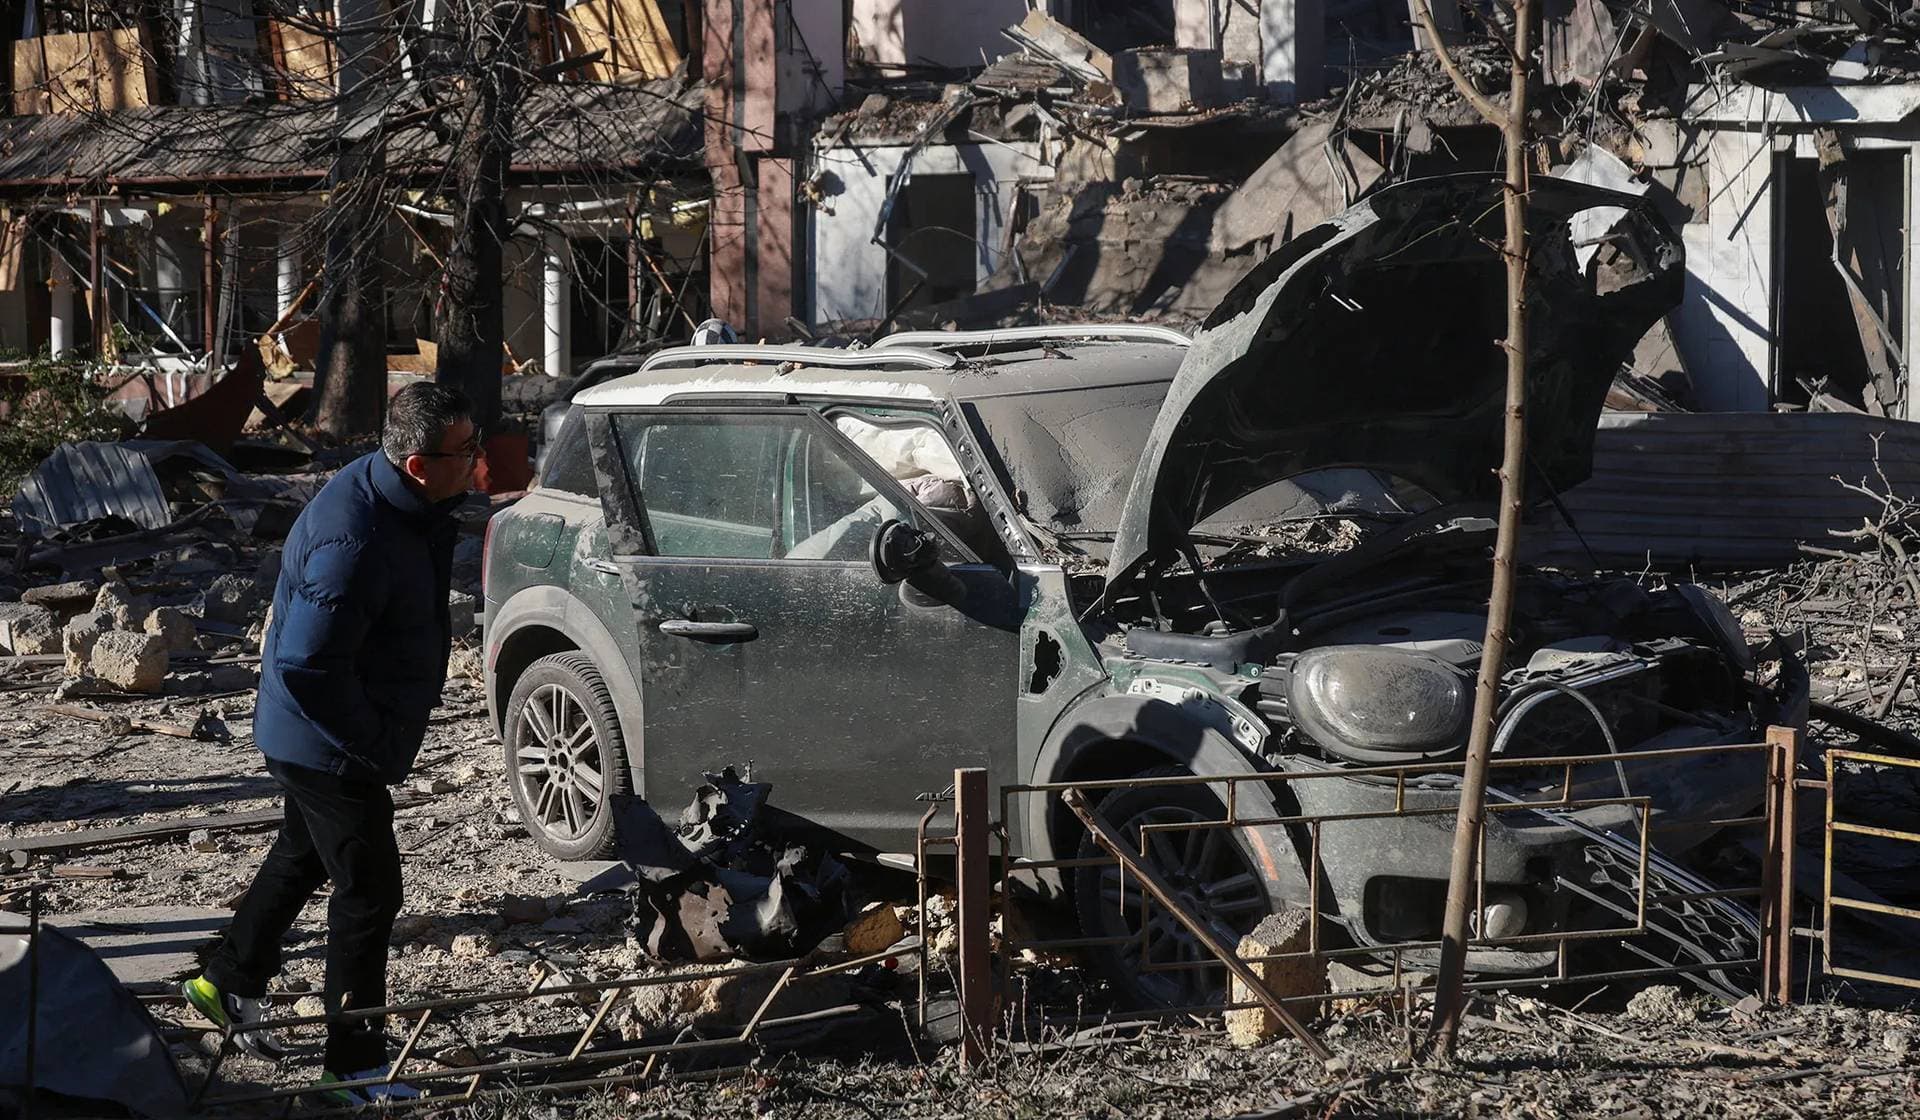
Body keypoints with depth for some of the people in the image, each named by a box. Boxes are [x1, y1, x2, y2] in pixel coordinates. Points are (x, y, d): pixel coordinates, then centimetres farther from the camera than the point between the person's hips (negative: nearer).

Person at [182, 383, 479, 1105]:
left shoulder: (406, 502, -1)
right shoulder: (356, 544, -34)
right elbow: (306, 667, -33)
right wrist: (379, 744, -24)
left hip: (311, 739, 10)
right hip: (330, 747, -10)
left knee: (302, 857, 27)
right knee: (368, 891, -1)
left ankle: (228, 983, 47)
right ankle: (354, 1064, 11)